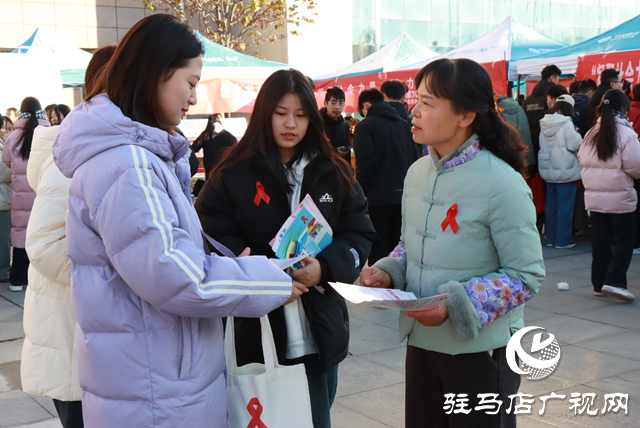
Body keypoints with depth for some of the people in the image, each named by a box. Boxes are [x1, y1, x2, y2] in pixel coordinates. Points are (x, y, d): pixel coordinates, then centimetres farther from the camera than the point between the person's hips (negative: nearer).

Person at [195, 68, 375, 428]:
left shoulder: (334, 173, 5)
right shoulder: (232, 175, -4)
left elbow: (359, 234, 3)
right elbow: (215, 244, -7)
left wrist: (325, 267, -16)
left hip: (320, 333, 3)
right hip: (256, 331, -2)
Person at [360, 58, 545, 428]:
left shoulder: (502, 184, -19)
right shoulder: (418, 173, 2)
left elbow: (527, 275, -16)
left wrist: (454, 305, -25)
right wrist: (387, 273, -6)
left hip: (481, 348, -6)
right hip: (421, 341, 6)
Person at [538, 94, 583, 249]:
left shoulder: (545, 124, 6)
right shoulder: (566, 124, -15)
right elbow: (574, 145, -17)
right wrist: (577, 134, 0)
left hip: (548, 170, 7)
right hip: (565, 170, -7)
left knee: (551, 204, 13)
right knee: (566, 206, 0)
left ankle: (550, 237, 19)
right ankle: (563, 240, 2)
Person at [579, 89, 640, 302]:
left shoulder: (591, 133, 5)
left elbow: (582, 160, 7)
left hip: (594, 196, 6)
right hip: (620, 197, -5)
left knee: (599, 239, 12)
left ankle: (599, 284, 16)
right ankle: (614, 281, -5)